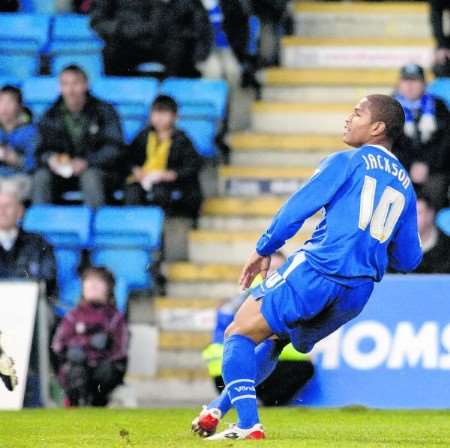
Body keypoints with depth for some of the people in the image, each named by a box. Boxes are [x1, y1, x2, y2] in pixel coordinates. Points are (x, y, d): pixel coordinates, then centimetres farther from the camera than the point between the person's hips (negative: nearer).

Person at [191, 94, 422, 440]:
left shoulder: (347, 162, 0)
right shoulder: (405, 185, 17)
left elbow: (298, 207, -4)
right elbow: (408, 259, 17)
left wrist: (264, 250, 6)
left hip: (316, 270, -7)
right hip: (358, 293, 7)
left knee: (239, 334, 2)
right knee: (274, 339, 27)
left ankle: (248, 424, -14)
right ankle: (220, 409, 26)